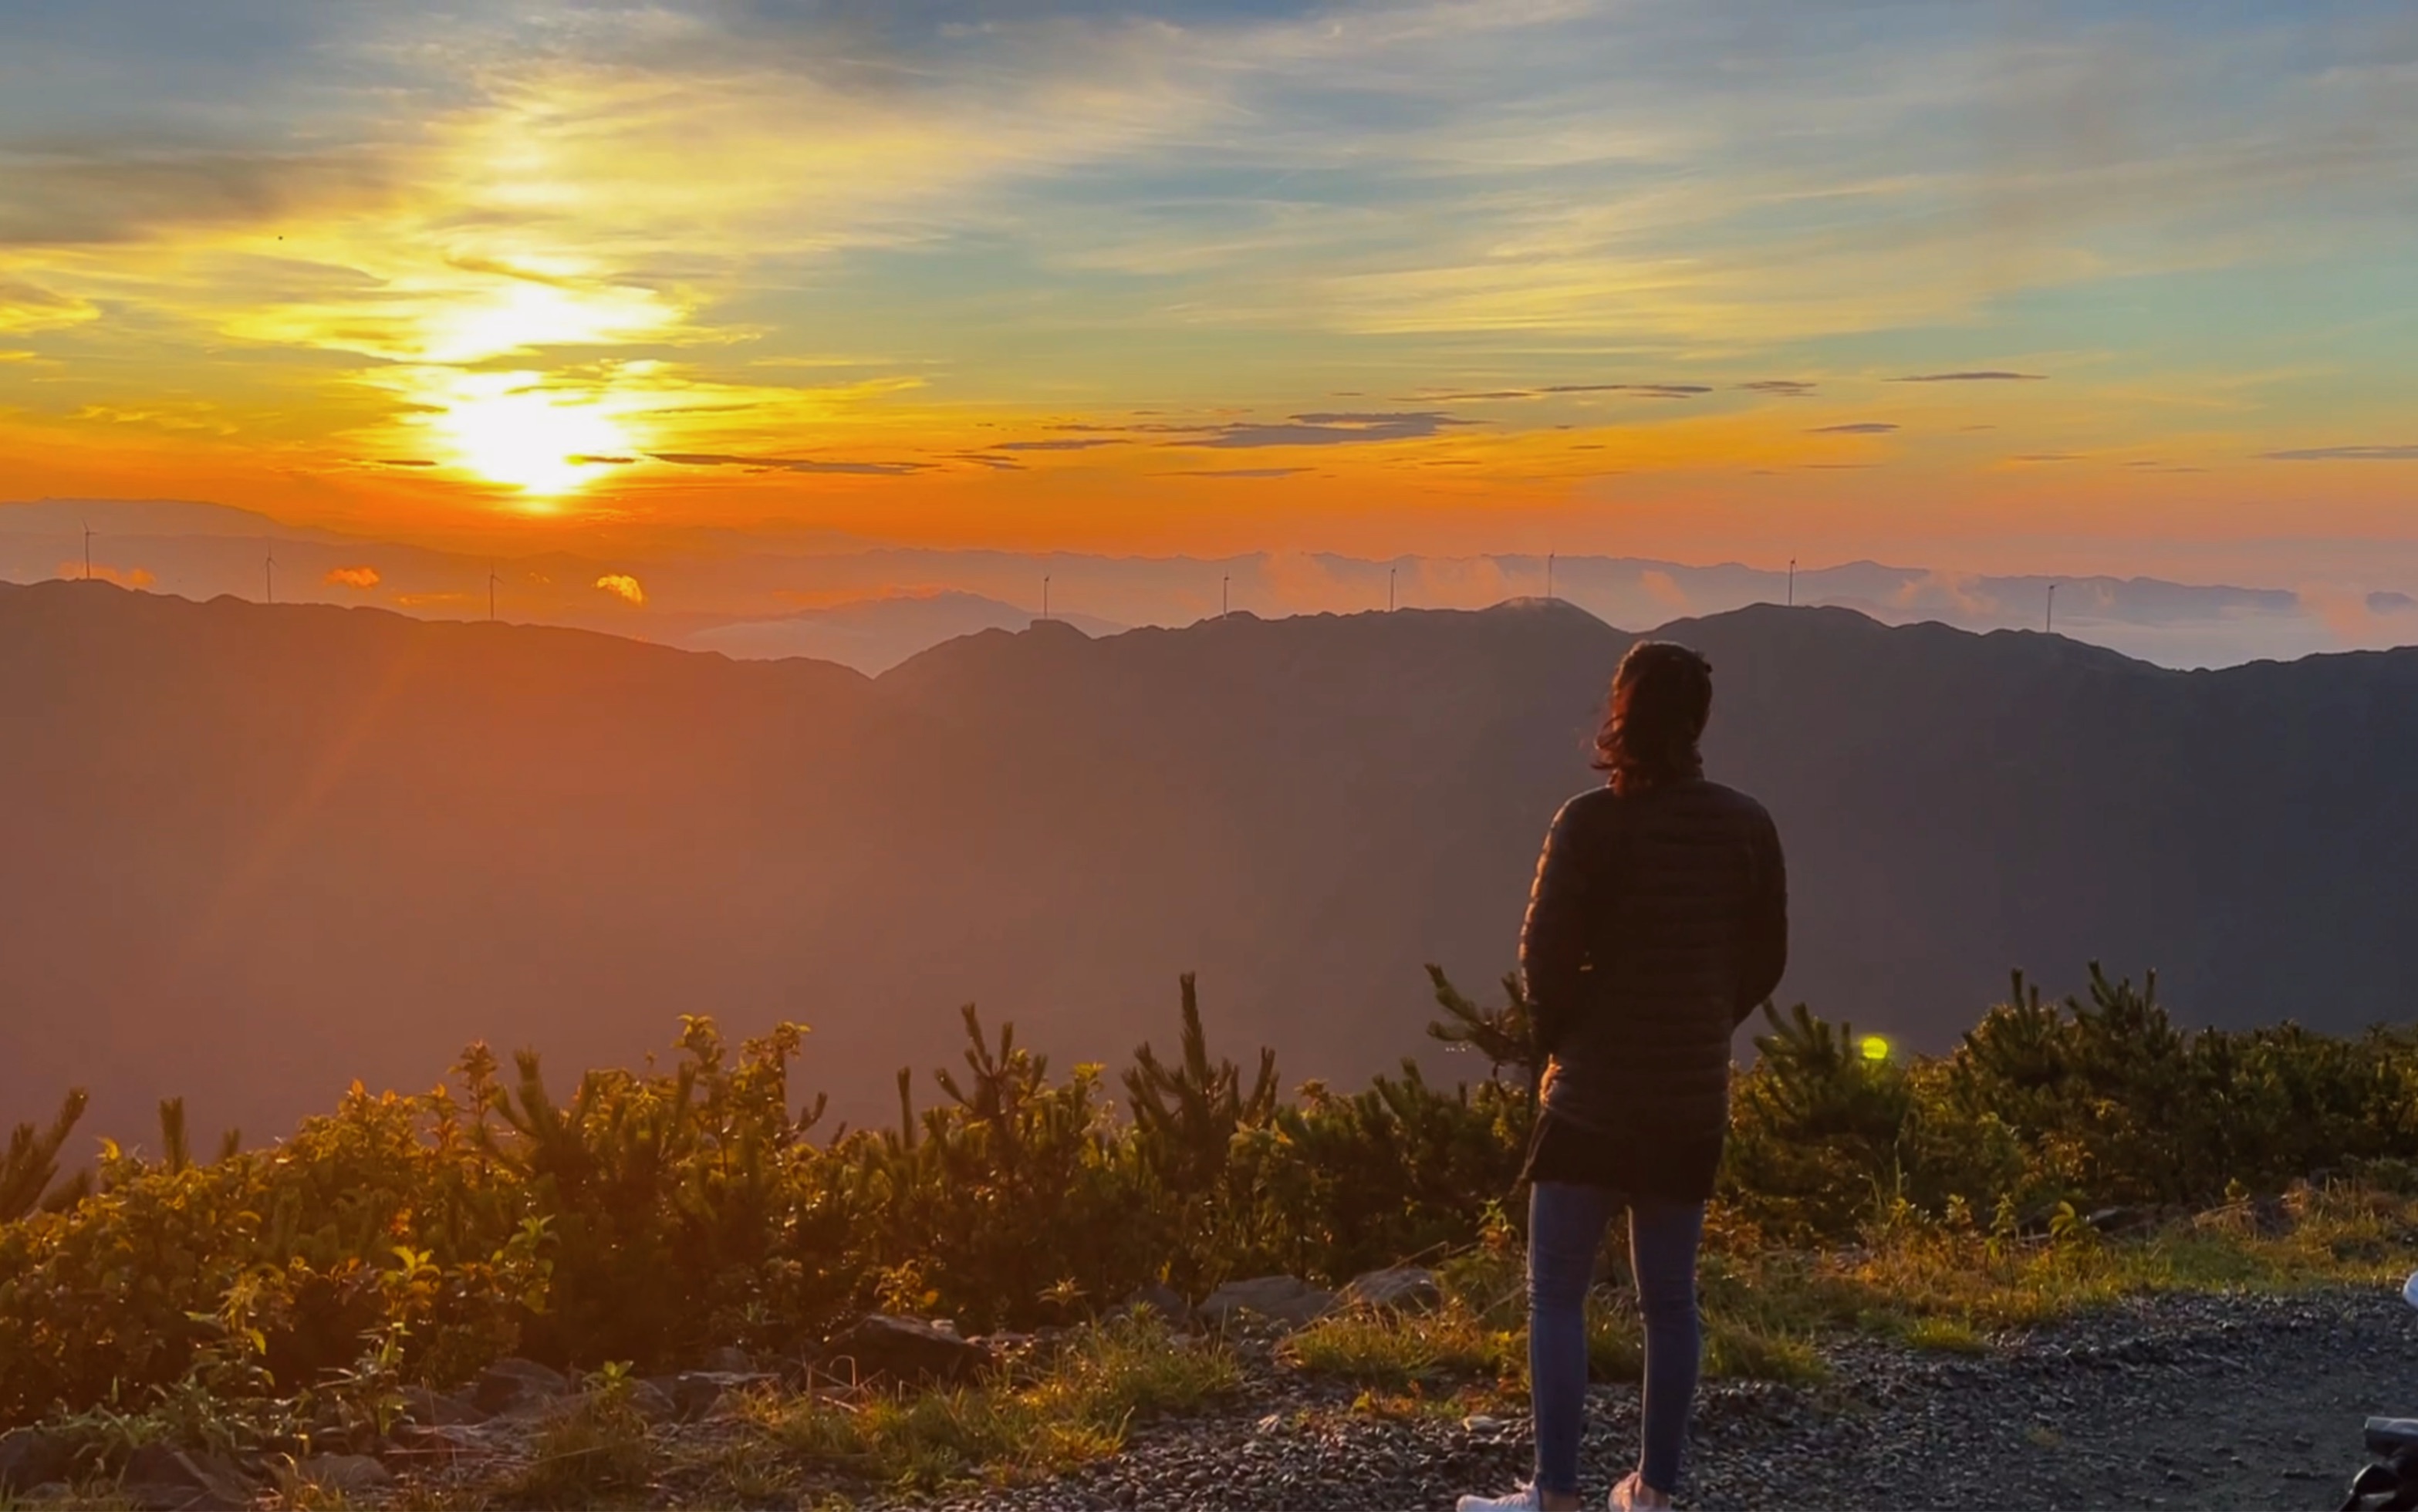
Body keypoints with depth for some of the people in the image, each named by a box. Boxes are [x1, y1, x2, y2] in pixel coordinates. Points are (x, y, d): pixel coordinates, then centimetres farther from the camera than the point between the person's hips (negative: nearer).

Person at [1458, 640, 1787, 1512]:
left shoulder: (1591, 824, -15)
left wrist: (1559, 1042, 6)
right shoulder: (1746, 825, 0)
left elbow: (1546, 955, -13)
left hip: (1594, 1094, -5)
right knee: (1670, 1299, 14)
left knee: (1555, 1297, 4)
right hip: (1695, 1098, 5)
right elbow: (1764, 958, 7)